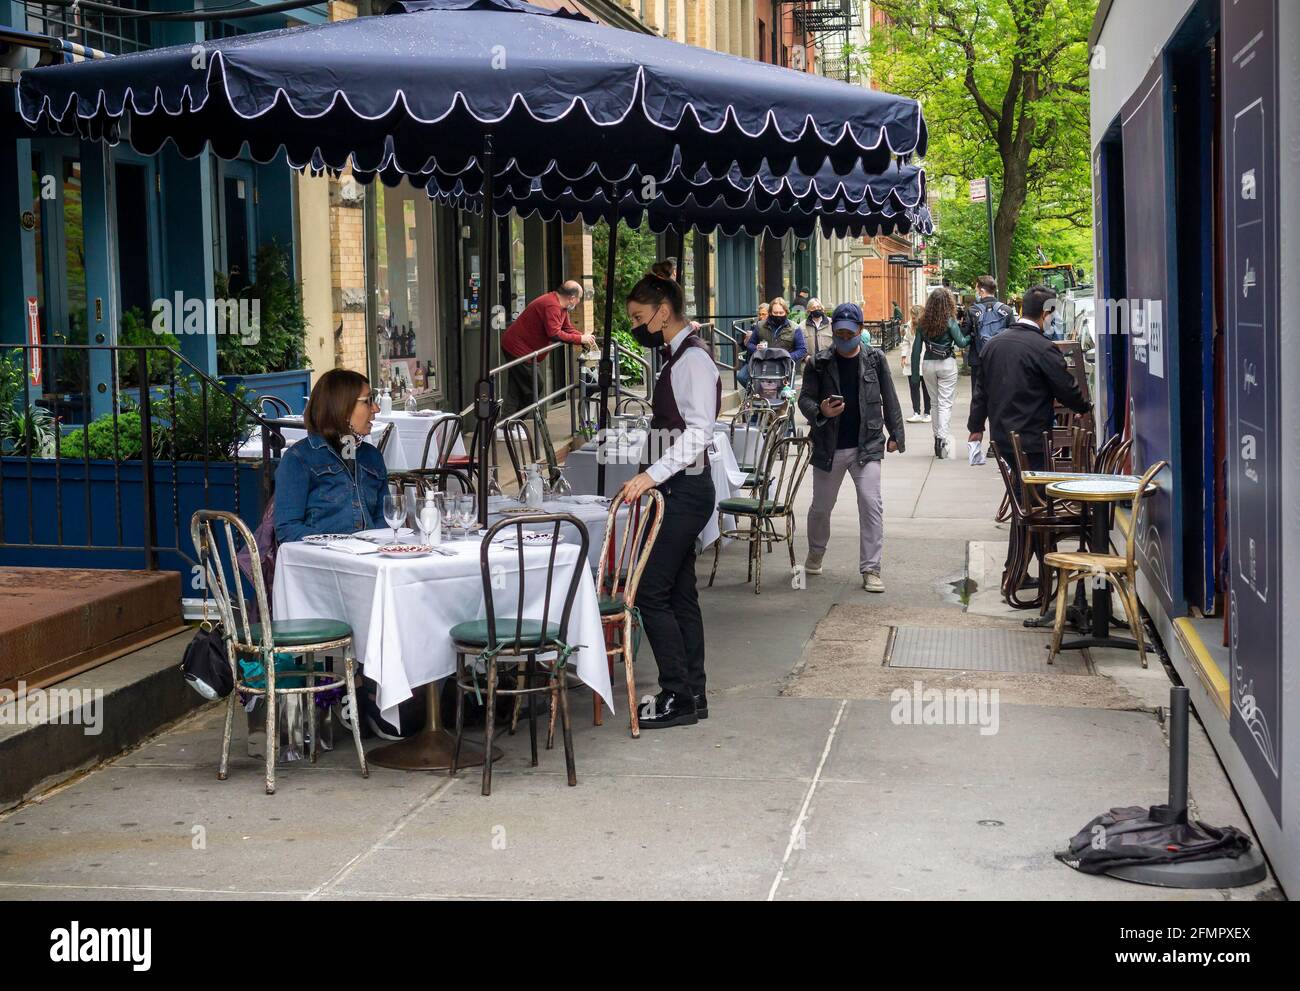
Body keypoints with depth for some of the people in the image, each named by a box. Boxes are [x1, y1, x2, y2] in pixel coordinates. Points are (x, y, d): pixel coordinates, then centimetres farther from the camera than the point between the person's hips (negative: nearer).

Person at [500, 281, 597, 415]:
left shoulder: (561, 306, 10)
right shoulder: (551, 306, -24)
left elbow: (568, 329, 15)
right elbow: (554, 334, -30)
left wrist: (585, 339, -1)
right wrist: (580, 339, -22)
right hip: (518, 348, -11)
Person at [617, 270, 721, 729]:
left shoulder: (692, 359, -15)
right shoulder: (679, 356, 16)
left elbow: (699, 433, -23)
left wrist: (652, 475, -26)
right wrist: (653, 478, 18)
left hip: (684, 491, -10)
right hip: (679, 489, 10)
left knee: (652, 592, -9)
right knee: (680, 594, 13)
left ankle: (678, 696, -3)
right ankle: (692, 694, 19)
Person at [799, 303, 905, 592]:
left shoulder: (875, 359, 0)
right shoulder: (820, 363, -1)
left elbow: (889, 399, 7)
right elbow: (804, 398, 0)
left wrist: (895, 434, 6)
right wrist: (820, 411, -22)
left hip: (867, 446, -1)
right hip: (829, 448, 1)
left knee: (871, 504, -12)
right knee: (821, 506, 14)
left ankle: (870, 568, -6)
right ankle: (815, 553, 40)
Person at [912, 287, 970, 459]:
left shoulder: (922, 322, 3)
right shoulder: (949, 321, -9)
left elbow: (916, 348, 5)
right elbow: (960, 343, -11)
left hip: (928, 364, 4)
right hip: (947, 363, -4)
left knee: (936, 402, 16)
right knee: (945, 403, -3)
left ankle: (937, 437, 17)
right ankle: (942, 438, -16)